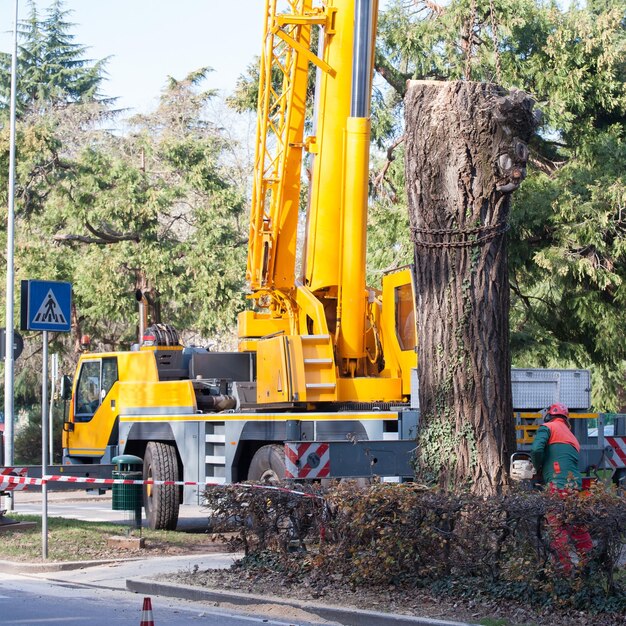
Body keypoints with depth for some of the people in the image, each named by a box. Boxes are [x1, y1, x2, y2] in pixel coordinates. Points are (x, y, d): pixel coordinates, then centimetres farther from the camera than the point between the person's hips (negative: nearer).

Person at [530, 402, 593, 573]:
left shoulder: (548, 427, 4)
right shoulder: (572, 437, 28)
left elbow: (537, 449, -11)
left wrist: (538, 469, 6)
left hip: (558, 484, -7)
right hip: (575, 484, 7)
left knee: (557, 528, -4)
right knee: (578, 526, 16)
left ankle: (565, 569, -7)